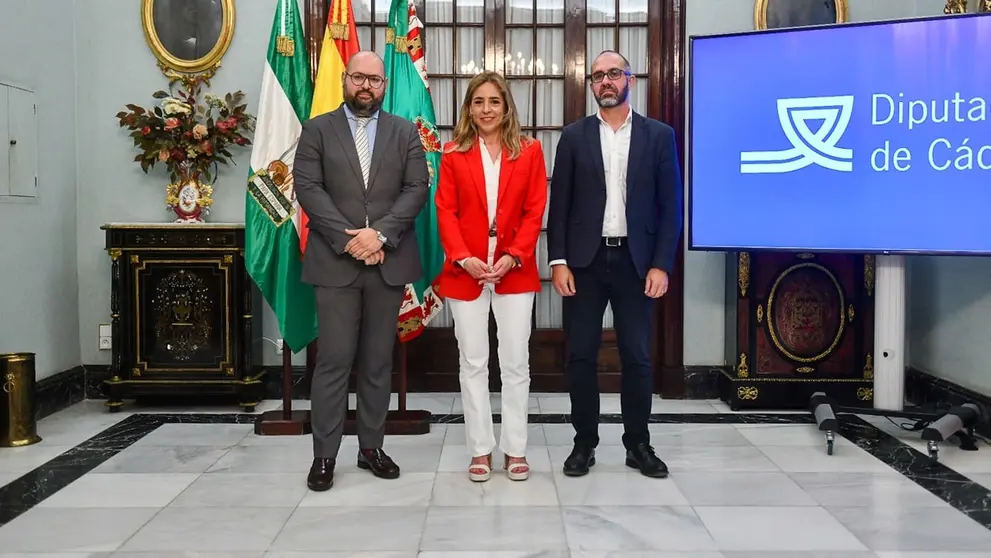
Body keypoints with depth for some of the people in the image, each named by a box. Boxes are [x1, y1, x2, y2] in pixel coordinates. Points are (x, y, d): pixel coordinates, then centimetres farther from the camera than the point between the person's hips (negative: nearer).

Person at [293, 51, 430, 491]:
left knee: (378, 361, 9)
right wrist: (347, 238, -14)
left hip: (389, 261, 2)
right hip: (335, 261, -2)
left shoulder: (405, 132, 10)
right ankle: (324, 455, 8)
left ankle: (371, 447, 19)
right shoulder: (317, 129, 6)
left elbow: (418, 188, 0)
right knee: (334, 361, -1)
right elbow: (307, 188, -4)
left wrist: (380, 233, -14)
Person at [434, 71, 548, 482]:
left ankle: (516, 449, 16)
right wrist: (464, 258, -14)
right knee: (473, 363, 6)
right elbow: (445, 211, -1)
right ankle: (480, 450, 15)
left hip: (515, 270, 0)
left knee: (515, 363, 5)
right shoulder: (454, 153, 4)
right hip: (466, 271, 0)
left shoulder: (529, 151, 4)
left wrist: (514, 256, -12)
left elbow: (535, 211, 0)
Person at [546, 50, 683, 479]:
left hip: (636, 261, 0)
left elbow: (670, 206, 2)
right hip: (584, 261, 1)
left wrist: (661, 264, -6)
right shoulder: (574, 136, 6)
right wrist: (558, 261, -5)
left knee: (637, 356, 5)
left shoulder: (659, 135, 4)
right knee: (581, 356, 4)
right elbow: (559, 204, 3)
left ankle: (638, 444, 19)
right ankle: (584, 442, 16)